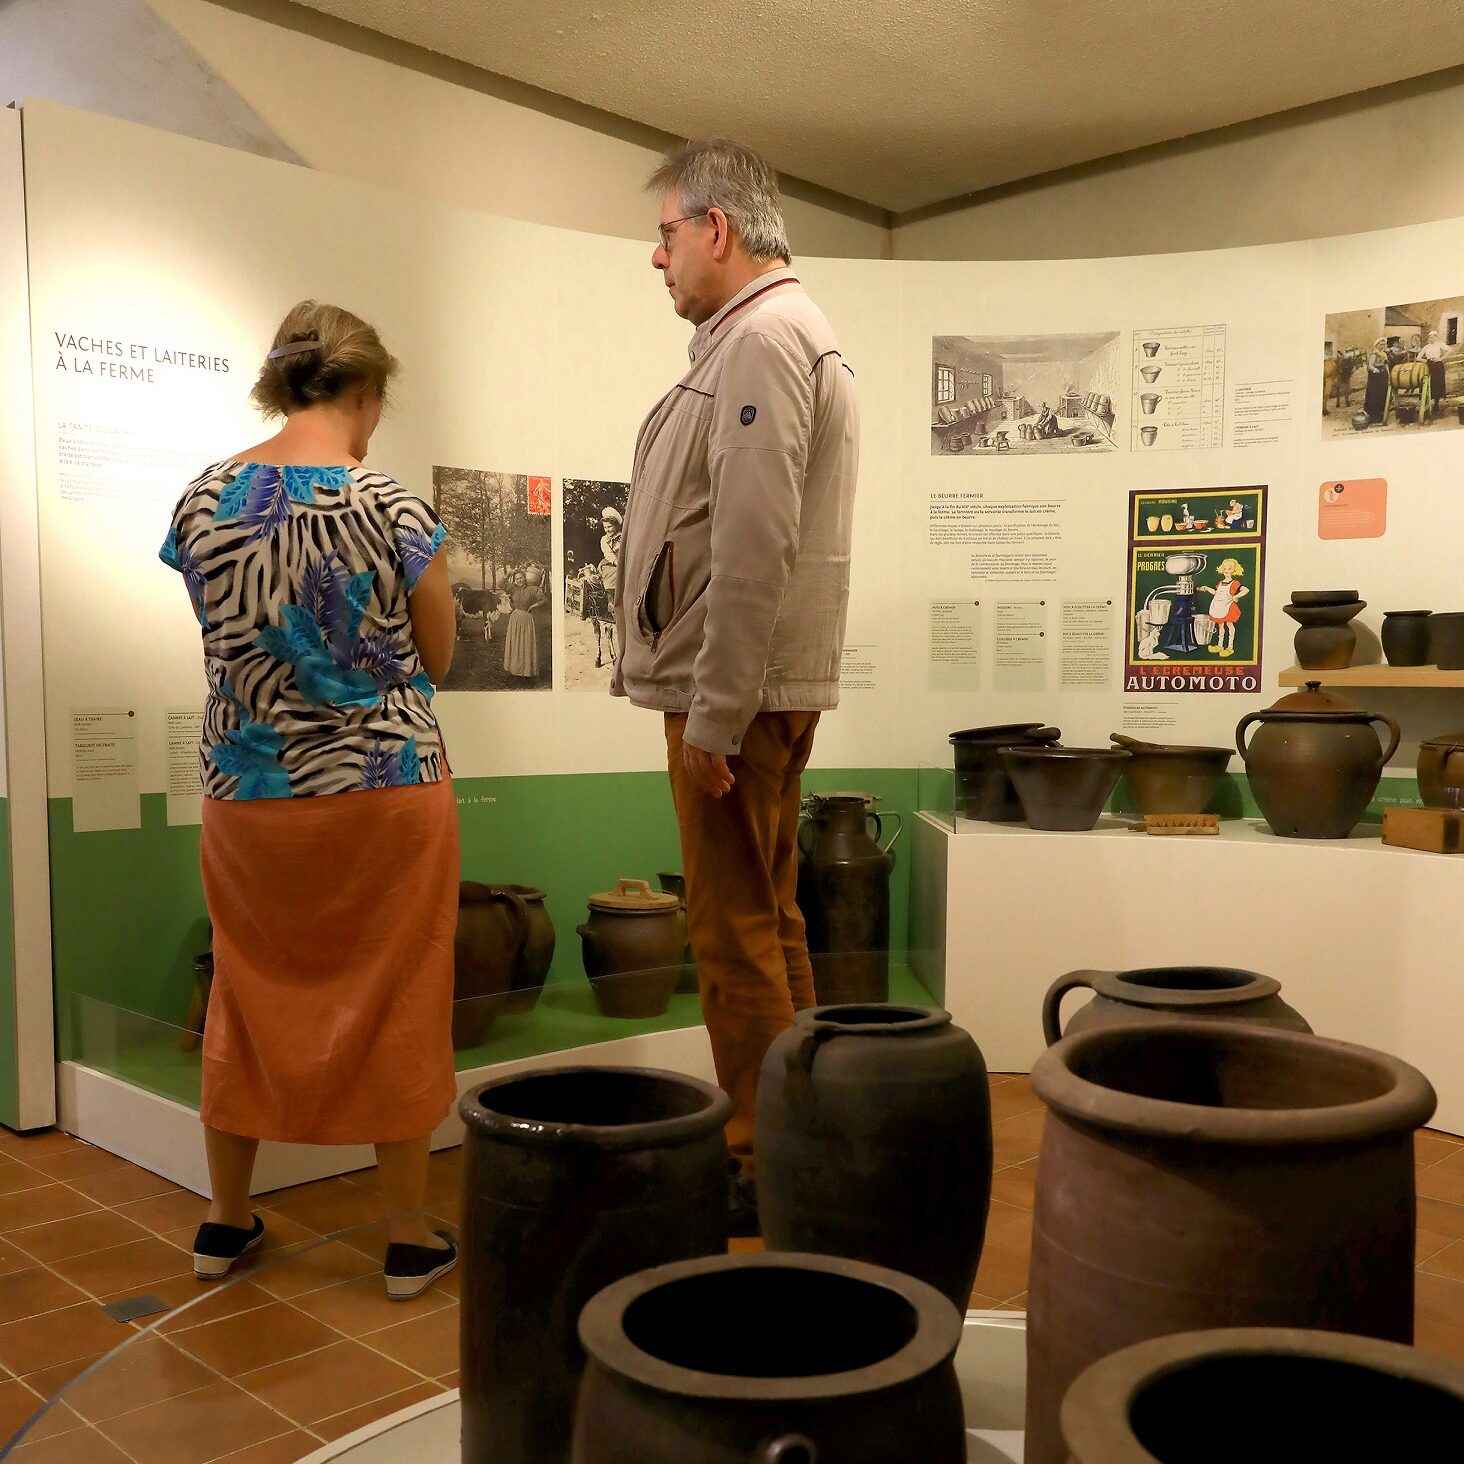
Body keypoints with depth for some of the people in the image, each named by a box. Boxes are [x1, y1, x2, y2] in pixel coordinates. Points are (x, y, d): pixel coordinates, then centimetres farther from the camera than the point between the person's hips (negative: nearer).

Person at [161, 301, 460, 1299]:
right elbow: (436, 660, -4)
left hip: (248, 791, 4)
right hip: (385, 787, -3)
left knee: (252, 994, 19)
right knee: (395, 1004, 9)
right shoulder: (394, 508, -14)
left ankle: (227, 1222, 32)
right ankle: (410, 1240, 21)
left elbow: (227, 637, 8)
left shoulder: (203, 499, -2)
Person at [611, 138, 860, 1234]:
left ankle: (765, 1165, 8)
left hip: (737, 690, -10)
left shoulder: (760, 339, -13)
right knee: (770, 924, 16)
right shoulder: (782, 333, 20)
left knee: (738, 936, -3)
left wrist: (713, 715, -20)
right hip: (758, 689, 10)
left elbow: (753, 546, -22)